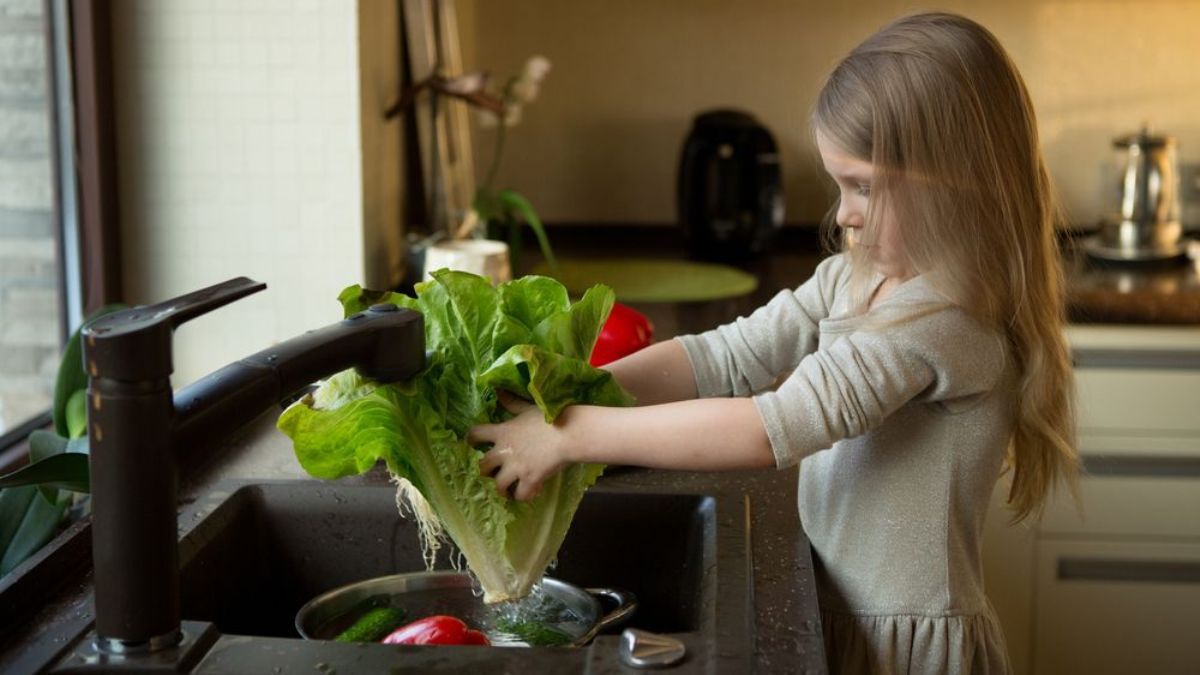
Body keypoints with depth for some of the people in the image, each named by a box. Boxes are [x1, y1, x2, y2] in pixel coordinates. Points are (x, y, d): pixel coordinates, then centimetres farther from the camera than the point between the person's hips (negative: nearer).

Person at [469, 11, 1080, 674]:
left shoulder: (940, 321, -23)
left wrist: (571, 434, -25)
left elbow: (768, 428, -28)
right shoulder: (851, 280, 3)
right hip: (833, 617, 7)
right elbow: (724, 358, -2)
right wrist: (571, 392, -15)